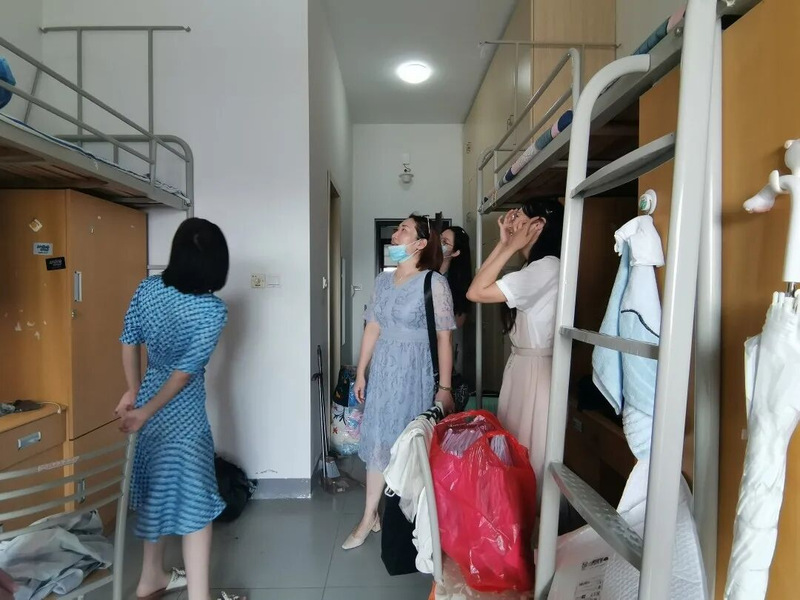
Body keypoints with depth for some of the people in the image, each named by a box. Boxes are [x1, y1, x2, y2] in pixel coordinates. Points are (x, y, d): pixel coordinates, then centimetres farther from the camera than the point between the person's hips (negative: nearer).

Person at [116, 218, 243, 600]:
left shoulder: (147, 289, -5)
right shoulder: (213, 310, -20)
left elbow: (129, 342, 3)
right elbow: (186, 371, -18)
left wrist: (132, 392, 13)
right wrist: (146, 411, -9)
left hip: (149, 392, 7)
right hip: (182, 409, -7)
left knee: (156, 489, 22)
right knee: (194, 501, 2)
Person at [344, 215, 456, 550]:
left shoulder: (434, 283, -12)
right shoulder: (383, 281, 7)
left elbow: (443, 338, -12)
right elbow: (372, 329, 10)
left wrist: (445, 387, -13)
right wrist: (361, 372, 11)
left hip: (417, 372, -5)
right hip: (383, 369, 5)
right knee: (377, 439, 10)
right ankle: (370, 517, 25)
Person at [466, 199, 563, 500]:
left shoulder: (546, 267, -19)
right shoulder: (535, 268, 14)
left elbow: (475, 292, -22)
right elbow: (482, 287, 7)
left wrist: (512, 247, -15)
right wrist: (504, 244, 5)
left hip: (536, 370, -10)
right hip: (521, 364, 10)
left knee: (529, 455, 4)